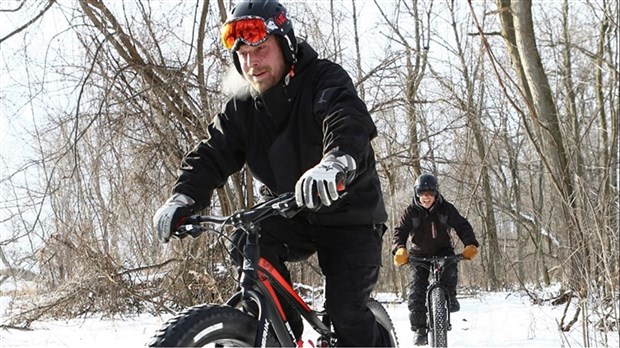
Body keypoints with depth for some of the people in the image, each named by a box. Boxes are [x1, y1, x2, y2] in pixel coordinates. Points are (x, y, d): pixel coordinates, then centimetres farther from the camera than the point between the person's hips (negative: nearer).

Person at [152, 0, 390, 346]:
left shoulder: (325, 80, -18)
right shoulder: (242, 109, 1)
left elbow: (350, 123, -37)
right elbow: (212, 154, -7)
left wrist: (335, 163, -61)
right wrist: (185, 198, -29)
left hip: (348, 214, -5)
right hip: (292, 215, 5)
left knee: (346, 313, -18)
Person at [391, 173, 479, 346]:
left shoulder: (446, 208, -8)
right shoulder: (411, 212, -9)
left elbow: (462, 226, -12)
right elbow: (400, 231, -17)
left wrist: (470, 245, -32)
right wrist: (400, 249, -38)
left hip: (443, 250, 0)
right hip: (419, 254, 0)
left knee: (450, 268, -33)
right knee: (417, 288, -15)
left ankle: (449, 297, -5)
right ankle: (419, 328, -9)